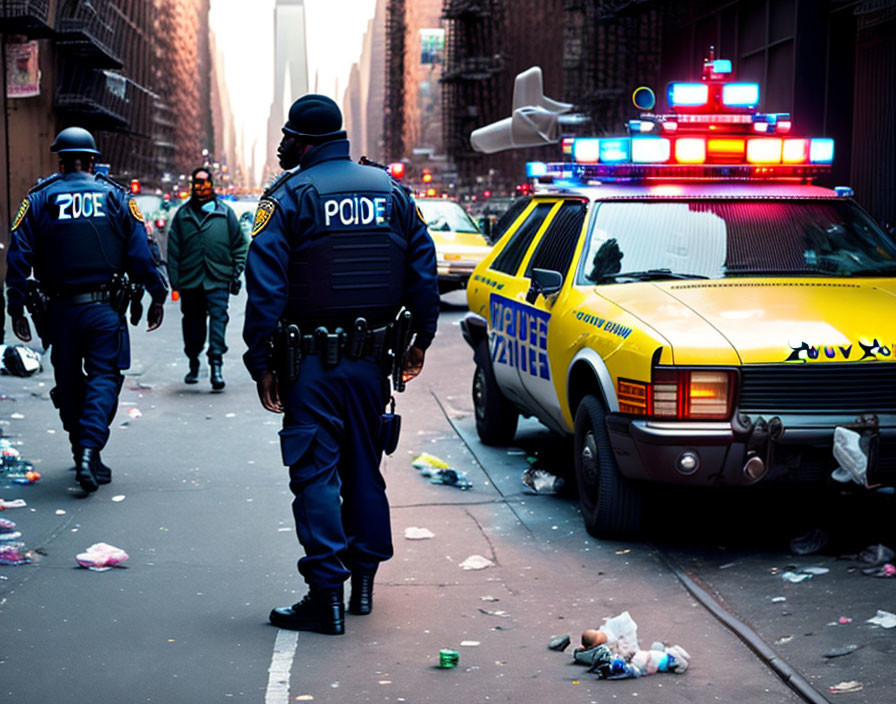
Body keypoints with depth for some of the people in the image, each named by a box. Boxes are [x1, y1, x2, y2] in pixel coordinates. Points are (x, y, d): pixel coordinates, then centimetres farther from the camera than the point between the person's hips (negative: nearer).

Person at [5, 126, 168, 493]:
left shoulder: (39, 199, 3)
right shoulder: (117, 197, 3)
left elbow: (18, 257, -2)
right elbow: (141, 254, -2)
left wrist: (17, 309, 1)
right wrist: (157, 297, 5)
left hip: (60, 310, 1)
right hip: (105, 309, -1)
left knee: (69, 383, 14)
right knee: (104, 377, 2)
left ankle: (83, 451, 22)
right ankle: (89, 447, -17)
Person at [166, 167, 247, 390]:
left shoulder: (225, 213, 6)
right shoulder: (182, 215, 9)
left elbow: (240, 245, 9)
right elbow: (173, 249, 9)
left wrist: (236, 275, 2)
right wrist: (174, 278, 2)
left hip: (218, 281, -2)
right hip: (190, 281, 2)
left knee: (218, 317, -15)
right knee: (192, 323, 10)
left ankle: (216, 364, -19)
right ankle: (193, 365, 26)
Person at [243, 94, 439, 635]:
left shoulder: (289, 197, -8)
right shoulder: (391, 191, 8)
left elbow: (266, 286, -13)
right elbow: (424, 269, 9)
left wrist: (262, 362, -10)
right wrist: (421, 338, 16)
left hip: (312, 362, -5)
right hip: (372, 359, 5)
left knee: (316, 473, -2)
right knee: (364, 466, 16)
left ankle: (327, 595, -5)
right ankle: (364, 579, 24)